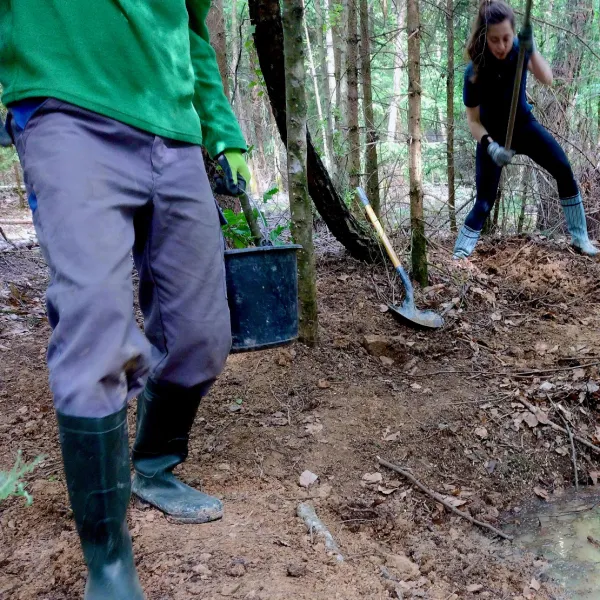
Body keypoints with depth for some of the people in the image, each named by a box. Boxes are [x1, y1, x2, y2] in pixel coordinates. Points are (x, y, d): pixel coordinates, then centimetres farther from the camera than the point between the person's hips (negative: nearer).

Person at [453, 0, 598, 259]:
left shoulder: (519, 49, -16)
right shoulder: (475, 71, -23)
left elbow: (547, 79, -29)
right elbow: (473, 121, -16)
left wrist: (531, 49, -45)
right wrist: (490, 146, -33)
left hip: (524, 125, 3)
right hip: (493, 135, -3)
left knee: (564, 171, -11)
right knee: (484, 202, -9)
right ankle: (458, 257, 1)